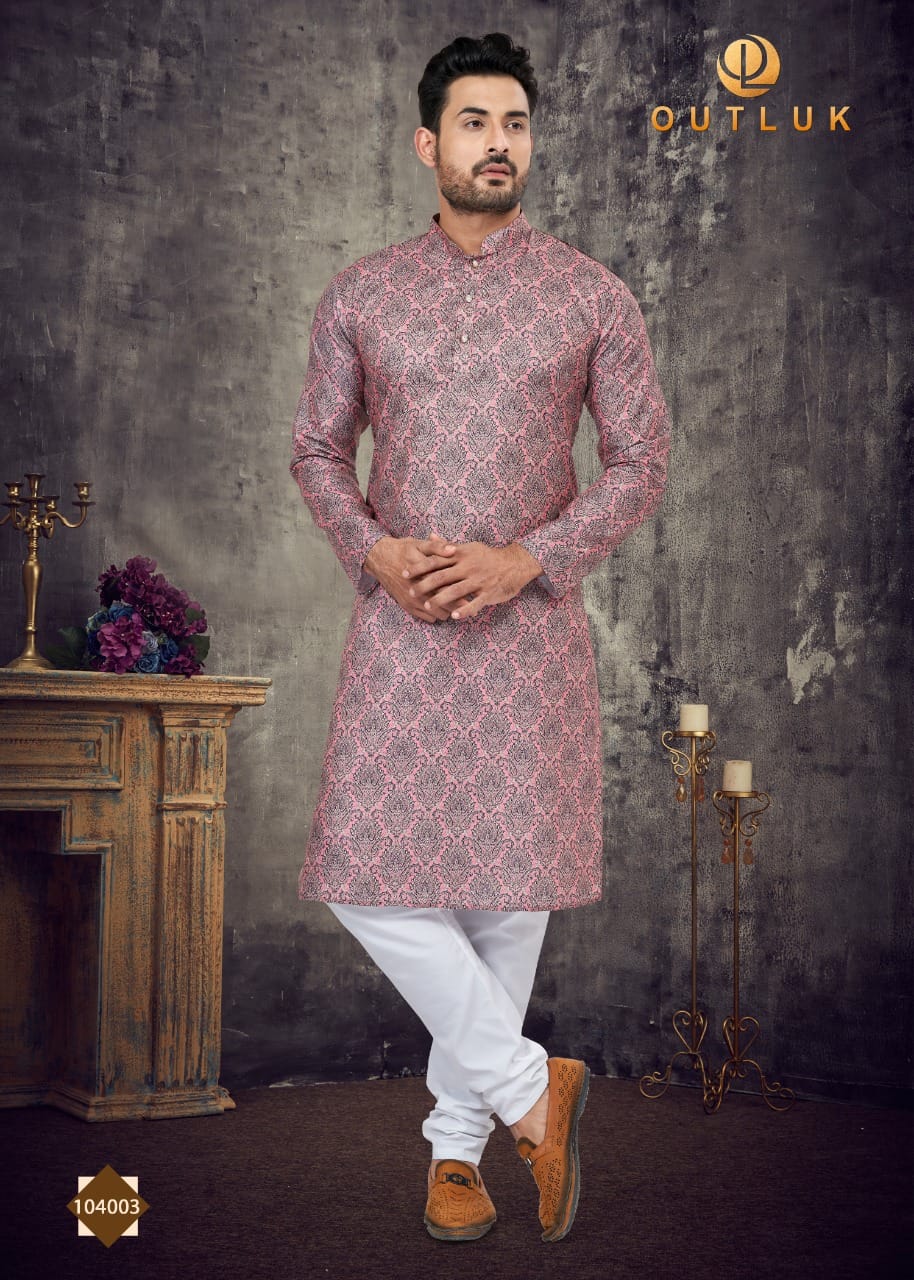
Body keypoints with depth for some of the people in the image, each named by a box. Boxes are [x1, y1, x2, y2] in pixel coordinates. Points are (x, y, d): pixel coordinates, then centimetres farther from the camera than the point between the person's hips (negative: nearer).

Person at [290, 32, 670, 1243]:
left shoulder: (592, 296, 1)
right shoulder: (361, 293, 6)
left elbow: (642, 463, 1)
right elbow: (317, 449, 11)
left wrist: (523, 560, -13)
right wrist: (375, 551, -9)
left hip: (531, 623, -1)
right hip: (396, 628, 1)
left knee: (511, 884, 4)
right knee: (371, 877, -7)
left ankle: (458, 1140, 20)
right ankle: (529, 1087, 8)